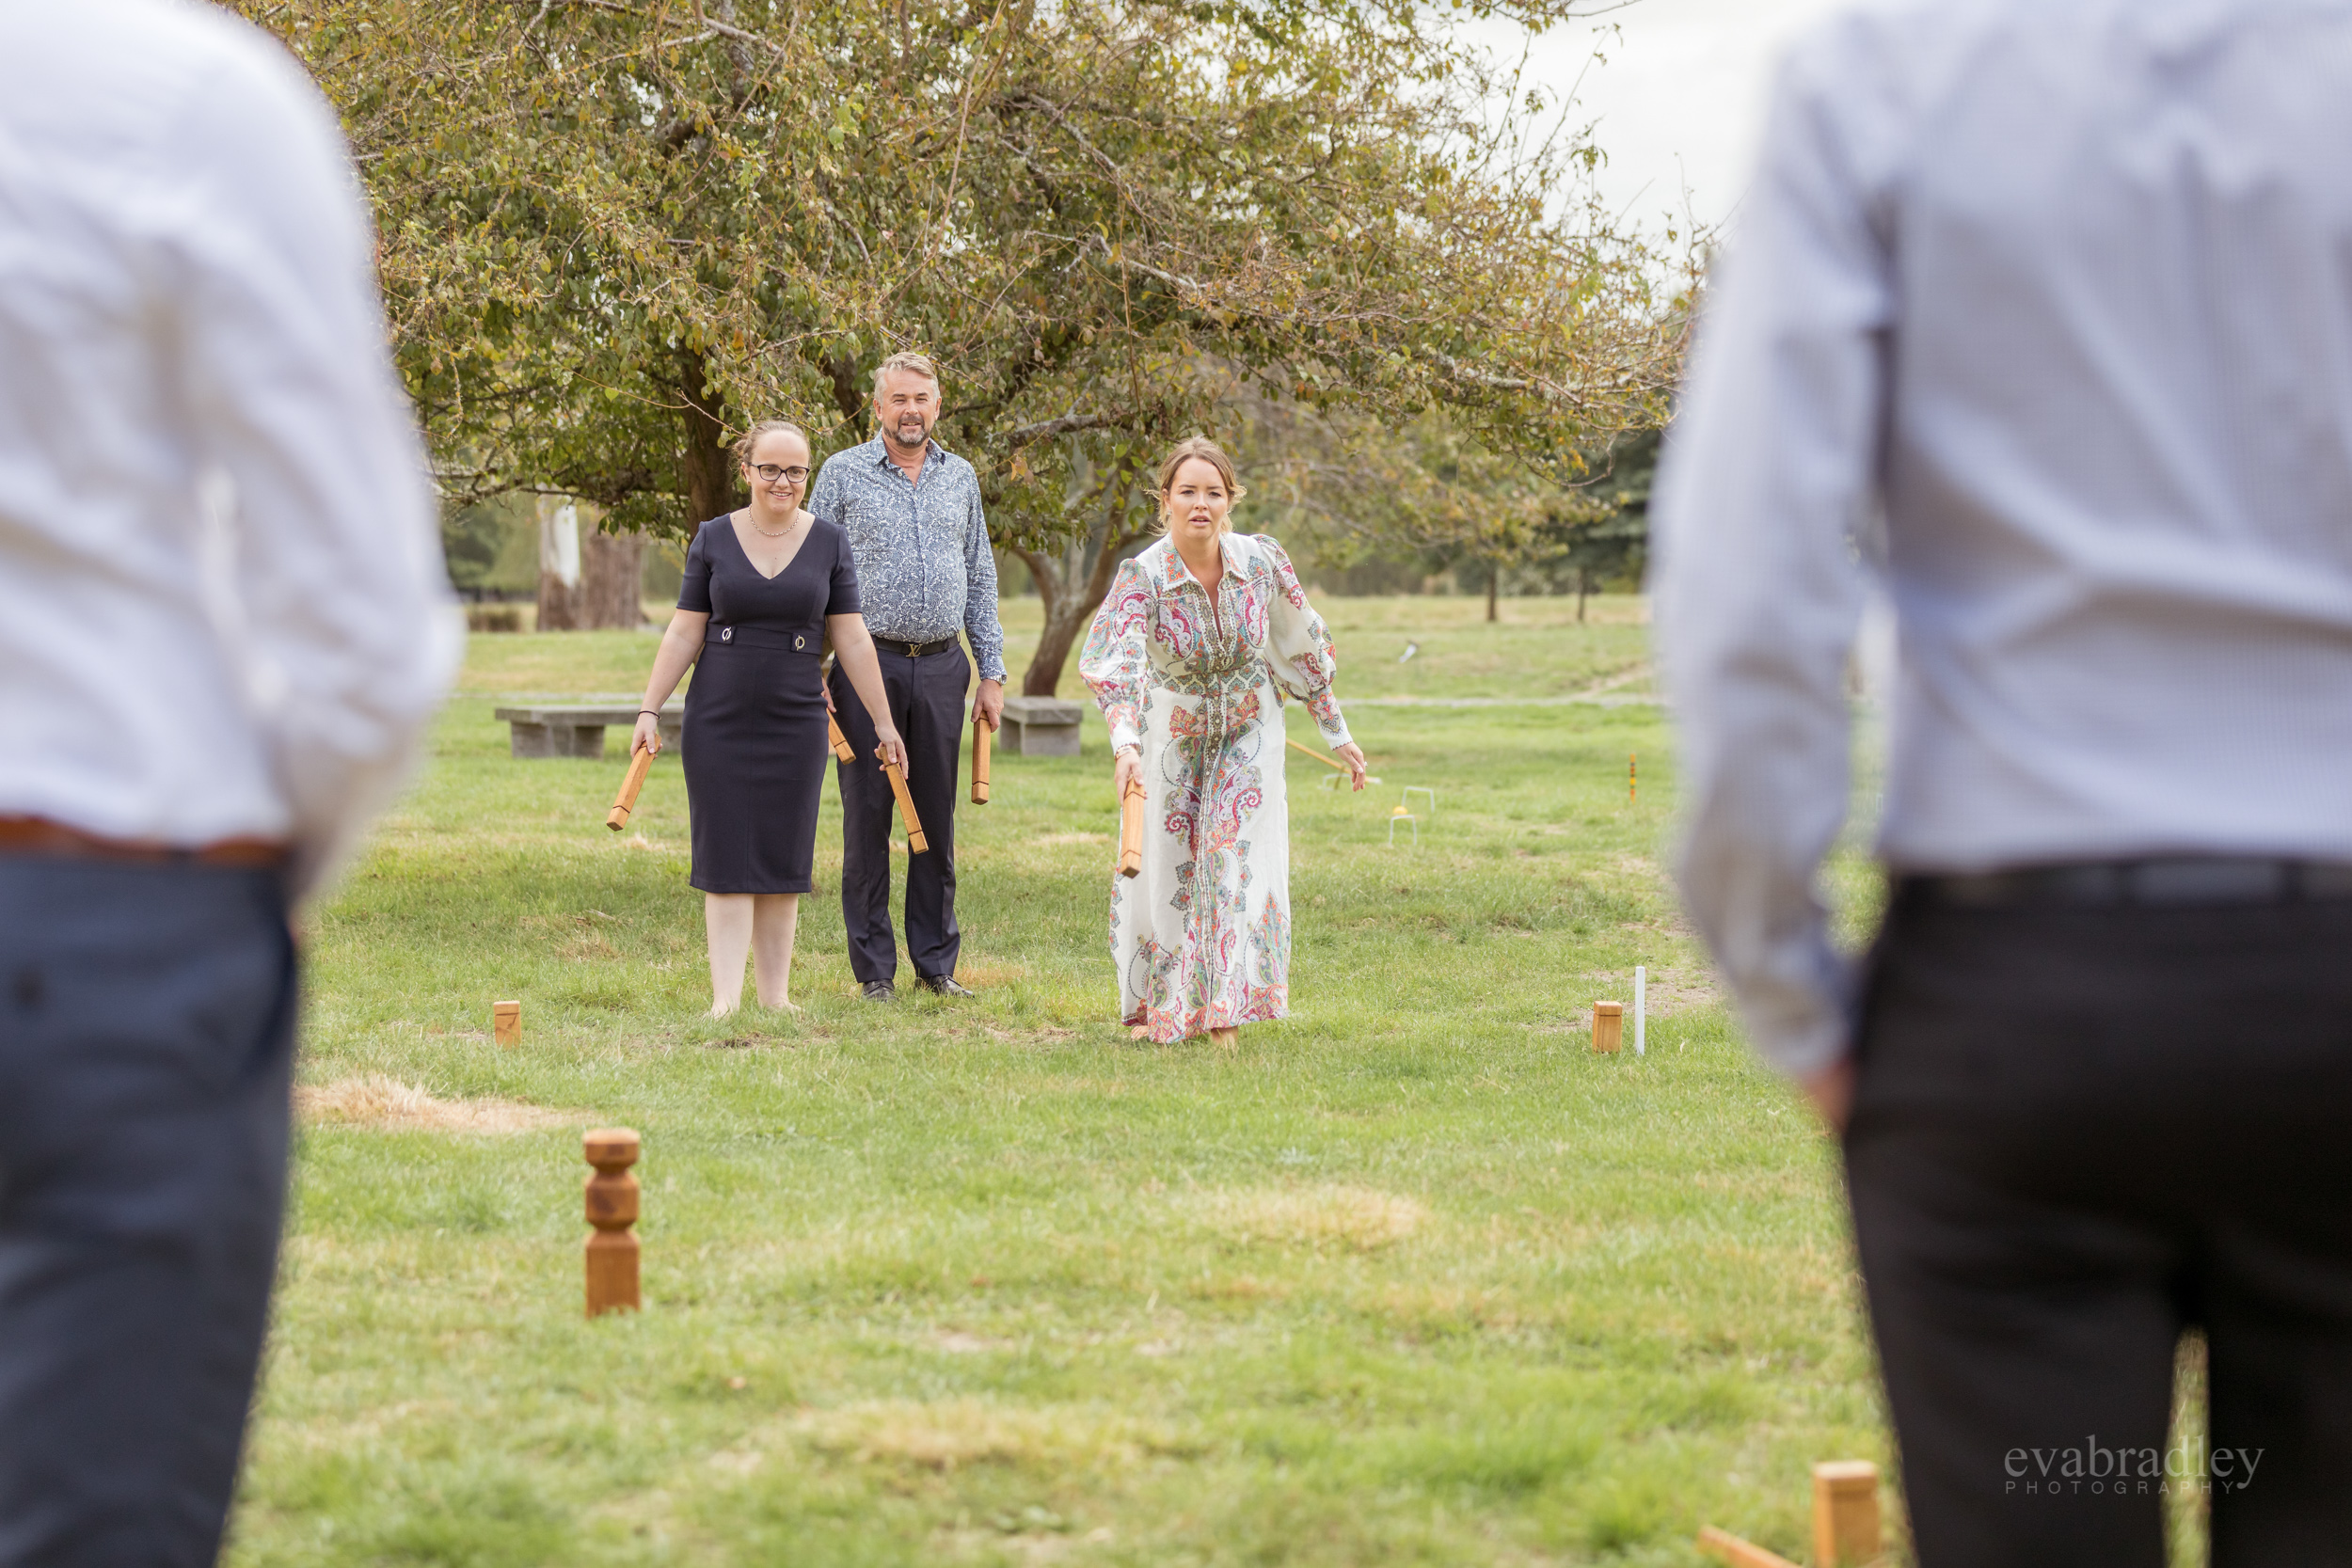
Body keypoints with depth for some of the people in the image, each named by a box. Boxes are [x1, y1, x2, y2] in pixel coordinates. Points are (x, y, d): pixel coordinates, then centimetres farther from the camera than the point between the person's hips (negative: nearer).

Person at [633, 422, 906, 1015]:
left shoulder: (829, 543, 3)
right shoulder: (713, 539, 1)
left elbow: (852, 640, 5)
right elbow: (683, 634, 3)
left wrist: (883, 721, 4)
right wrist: (649, 709, -2)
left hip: (795, 720, 1)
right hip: (720, 718, -1)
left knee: (782, 856, 5)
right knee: (727, 857, -3)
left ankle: (775, 993, 11)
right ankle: (726, 997, -6)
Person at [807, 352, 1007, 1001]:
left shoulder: (959, 476, 12)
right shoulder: (844, 473, 1)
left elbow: (980, 579, 16)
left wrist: (992, 672, 11)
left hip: (941, 667, 3)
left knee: (936, 819, 6)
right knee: (867, 816, -1)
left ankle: (937, 964, 13)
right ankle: (875, 969, 6)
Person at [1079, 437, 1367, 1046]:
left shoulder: (1262, 561, -16)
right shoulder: (1142, 575, -24)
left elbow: (1303, 646, -2)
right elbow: (1111, 660, -39)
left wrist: (1336, 733, 4)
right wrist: (1124, 743, -55)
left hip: (1248, 728, 1)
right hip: (1173, 731, -1)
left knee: (1238, 859, -10)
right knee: (1163, 866, 4)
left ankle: (1224, 1010, 0)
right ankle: (1155, 1007, 26)